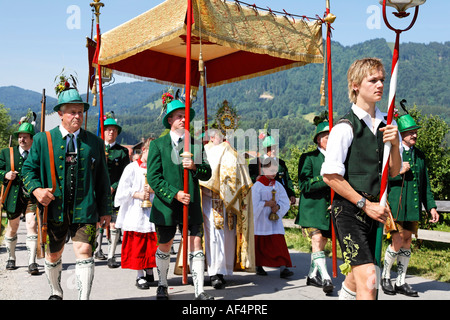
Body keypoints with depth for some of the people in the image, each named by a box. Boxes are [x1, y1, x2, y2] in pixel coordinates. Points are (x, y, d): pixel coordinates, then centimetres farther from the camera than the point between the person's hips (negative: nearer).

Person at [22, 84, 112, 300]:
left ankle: (84, 298, -9)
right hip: (53, 208, 1)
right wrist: (36, 189, -14)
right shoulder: (42, 140, 4)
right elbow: (28, 169, 6)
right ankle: (56, 293, 40)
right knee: (53, 255, 16)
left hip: (84, 209, -1)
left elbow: (103, 179, 9)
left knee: (84, 251, -14)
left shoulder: (95, 143, 6)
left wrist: (105, 210, 6)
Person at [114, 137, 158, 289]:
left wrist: (154, 189, -9)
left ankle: (149, 272, 21)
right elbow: (123, 190, -2)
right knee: (137, 244, 0)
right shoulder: (132, 168, 1)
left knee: (153, 243, 5)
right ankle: (140, 276, 9)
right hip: (136, 213, -2)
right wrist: (138, 194, -12)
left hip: (153, 212, 3)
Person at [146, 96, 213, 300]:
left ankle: (199, 291, 1)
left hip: (191, 205, 2)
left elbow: (207, 174, 8)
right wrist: (174, 194, -16)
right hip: (166, 205, -1)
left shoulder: (196, 144, 10)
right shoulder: (158, 144, 1)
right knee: (164, 247, 13)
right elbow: (153, 177, -6)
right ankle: (162, 286, 33)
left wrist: (195, 167, -13)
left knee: (195, 245, -5)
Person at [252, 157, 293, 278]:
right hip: (261, 220, -3)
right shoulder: (257, 185, -6)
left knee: (279, 243, -7)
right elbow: (253, 204, -12)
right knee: (260, 244, 7)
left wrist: (277, 207, -15)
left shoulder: (278, 185, 7)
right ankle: (259, 267, 25)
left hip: (275, 219, 3)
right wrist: (267, 203, -19)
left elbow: (286, 202, 4)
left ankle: (283, 269, -13)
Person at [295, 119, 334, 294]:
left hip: (330, 208, 5)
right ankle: (326, 278, -19)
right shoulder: (308, 158, -1)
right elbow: (304, 184, -10)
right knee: (316, 240, -18)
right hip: (312, 207, -5)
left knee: (322, 243, 10)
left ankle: (312, 276, 23)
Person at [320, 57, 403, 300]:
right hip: (348, 209, -7)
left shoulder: (387, 124, 9)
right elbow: (330, 176, -13)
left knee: (356, 278, 20)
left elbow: (394, 172, 13)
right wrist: (365, 204, -12)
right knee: (368, 280, -15)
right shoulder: (346, 127, -11)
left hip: (372, 210, 7)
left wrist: (395, 144, -6)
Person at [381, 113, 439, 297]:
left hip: (413, 207, 6)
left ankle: (401, 282, 18)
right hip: (395, 205, -6)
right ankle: (385, 276, 14)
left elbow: (425, 184, 18)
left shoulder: (419, 155, 15)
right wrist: (397, 172, -17)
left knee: (407, 243, 8)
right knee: (398, 242, -8)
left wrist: (431, 206, 12)